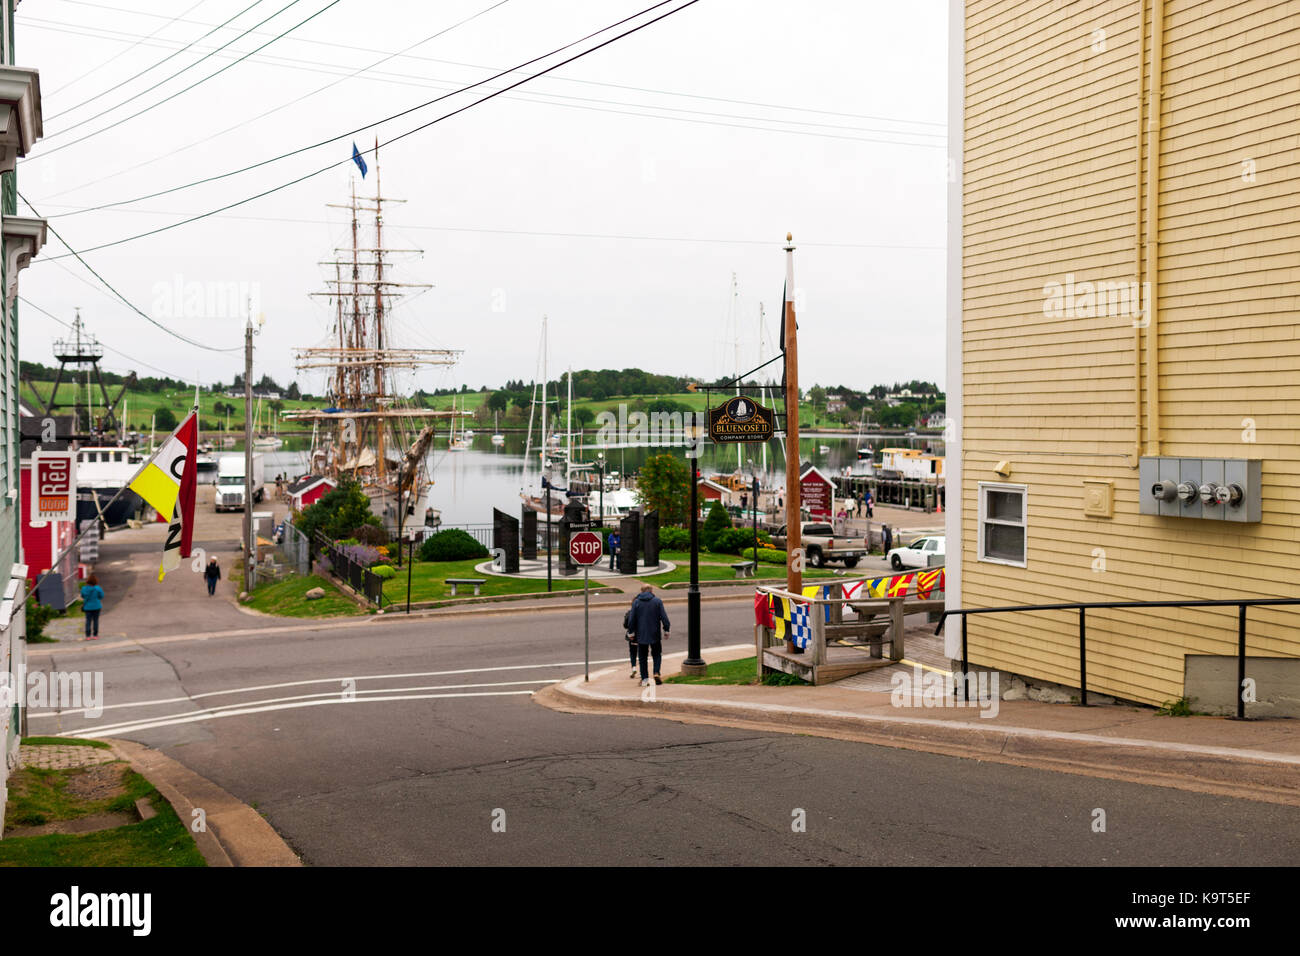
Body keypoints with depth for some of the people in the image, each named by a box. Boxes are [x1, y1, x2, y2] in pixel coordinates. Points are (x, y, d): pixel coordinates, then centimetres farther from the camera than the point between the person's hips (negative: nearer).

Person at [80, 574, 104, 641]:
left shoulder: (84, 588, -8)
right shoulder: (97, 588, -14)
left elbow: (82, 596, 6)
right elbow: (101, 596, -4)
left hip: (87, 607, 2)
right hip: (96, 606, -2)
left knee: (88, 621, 5)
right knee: (95, 620, 5)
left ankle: (88, 636, 2)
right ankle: (95, 636, 6)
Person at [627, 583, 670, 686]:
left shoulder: (636, 602, 0)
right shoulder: (657, 601, -2)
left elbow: (631, 619, -1)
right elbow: (664, 617, -5)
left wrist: (632, 632, 7)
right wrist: (666, 630, 3)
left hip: (641, 635, 0)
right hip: (655, 634, 0)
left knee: (643, 657, 7)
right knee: (657, 654, 14)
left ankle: (644, 679, 3)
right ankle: (656, 673, -7)